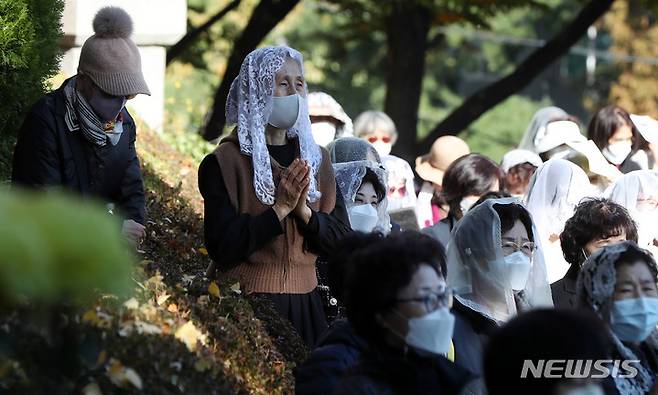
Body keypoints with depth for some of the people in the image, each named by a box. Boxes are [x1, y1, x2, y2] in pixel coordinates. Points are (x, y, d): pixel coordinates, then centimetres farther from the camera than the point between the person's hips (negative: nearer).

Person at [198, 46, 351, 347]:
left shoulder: (317, 159, 11)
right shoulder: (225, 162, -5)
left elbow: (343, 242, 6)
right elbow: (221, 246, -13)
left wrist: (305, 213, -12)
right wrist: (279, 210, -17)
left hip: (305, 303, 5)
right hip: (246, 306, -5)